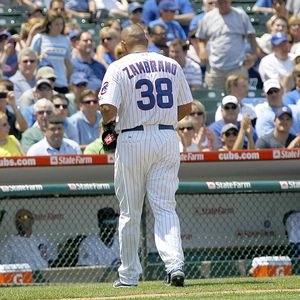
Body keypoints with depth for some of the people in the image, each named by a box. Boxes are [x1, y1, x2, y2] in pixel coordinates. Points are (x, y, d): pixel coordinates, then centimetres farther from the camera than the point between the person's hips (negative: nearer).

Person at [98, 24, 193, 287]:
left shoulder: (119, 68, -5)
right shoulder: (172, 65, 7)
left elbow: (109, 109, -15)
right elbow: (186, 107, 12)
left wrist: (106, 122, 6)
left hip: (132, 140, -3)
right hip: (168, 138, 3)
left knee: (130, 211, 7)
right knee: (165, 207, 2)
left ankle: (129, 274, 14)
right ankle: (175, 263, -18)